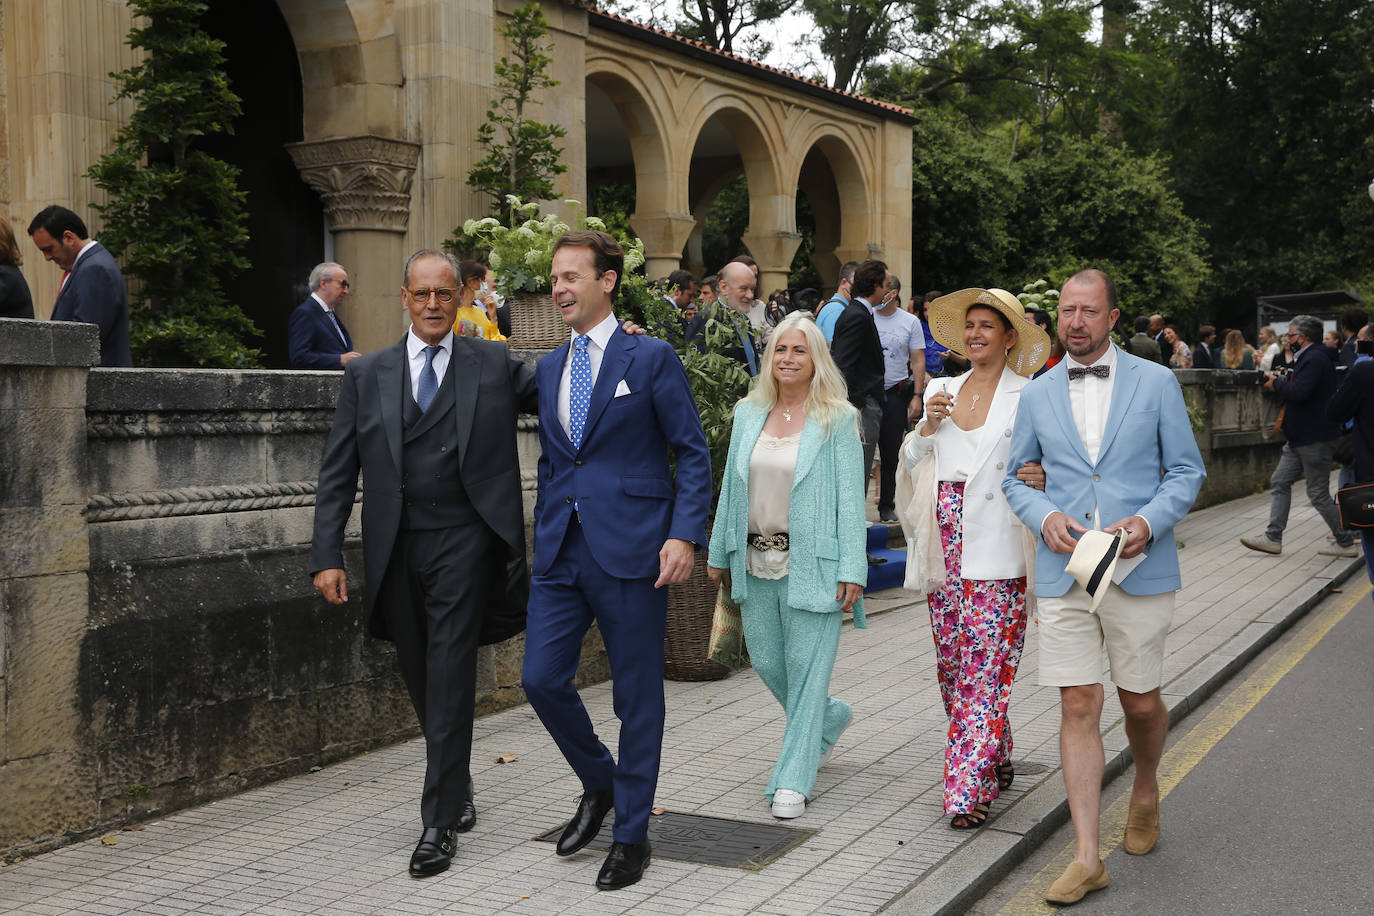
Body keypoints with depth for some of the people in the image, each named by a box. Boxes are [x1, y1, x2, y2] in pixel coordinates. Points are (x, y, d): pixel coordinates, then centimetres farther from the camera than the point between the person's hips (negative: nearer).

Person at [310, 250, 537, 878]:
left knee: (449, 681, -6)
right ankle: (457, 788, 36)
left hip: (465, 543, -3)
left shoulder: (494, 365, 5)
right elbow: (337, 472, 6)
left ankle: (439, 824, 2)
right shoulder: (367, 374, 8)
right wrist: (327, 555, -2)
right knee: (421, 681, 14)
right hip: (396, 552, 3)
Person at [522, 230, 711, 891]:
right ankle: (599, 785, 29)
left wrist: (684, 534, -14)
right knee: (541, 677, 2)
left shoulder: (651, 358, -3)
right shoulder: (548, 369, 14)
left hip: (630, 550, -5)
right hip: (562, 550, 6)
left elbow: (693, 452, -5)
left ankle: (631, 834, 19)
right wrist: (544, 535, 16)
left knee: (637, 697, 4)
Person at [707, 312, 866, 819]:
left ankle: (792, 781, 7)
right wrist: (719, 553, 13)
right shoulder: (748, 413, 9)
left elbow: (850, 496, -7)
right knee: (766, 662, 12)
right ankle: (830, 717, 40)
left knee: (806, 668, -2)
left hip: (810, 563, -5)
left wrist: (852, 569, -13)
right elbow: (731, 486, 14)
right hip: (756, 561, 5)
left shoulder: (837, 420, -4)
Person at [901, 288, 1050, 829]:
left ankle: (969, 789, -4)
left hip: (997, 551, -6)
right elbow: (910, 460, 16)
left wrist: (1041, 478, -26)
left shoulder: (1028, 397, -1)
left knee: (986, 667, -7)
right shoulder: (941, 392, 14)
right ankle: (994, 760, 29)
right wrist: (928, 426, -2)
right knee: (952, 664, 11)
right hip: (946, 546, 6)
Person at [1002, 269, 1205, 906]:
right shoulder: (1037, 395, 8)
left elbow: (1186, 470, 4)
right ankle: (1087, 857, 3)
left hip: (1138, 568, -1)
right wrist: (1044, 516, -6)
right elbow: (1014, 476, 15)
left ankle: (1146, 788, 42)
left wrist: (1150, 521, -14)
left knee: (1139, 699, 9)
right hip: (1062, 569, 1)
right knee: (1078, 707, -1)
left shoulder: (1156, 383, 2)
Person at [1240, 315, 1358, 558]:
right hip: (1301, 438, 11)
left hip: (1315, 439, -11)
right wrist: (1283, 381, 4)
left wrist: (1276, 384, -13)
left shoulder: (1315, 359, -18)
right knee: (1280, 482, 8)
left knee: (1319, 495, -4)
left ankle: (1346, 544, 7)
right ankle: (1273, 538, 10)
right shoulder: (1308, 357, 15)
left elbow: (1299, 392, -29)